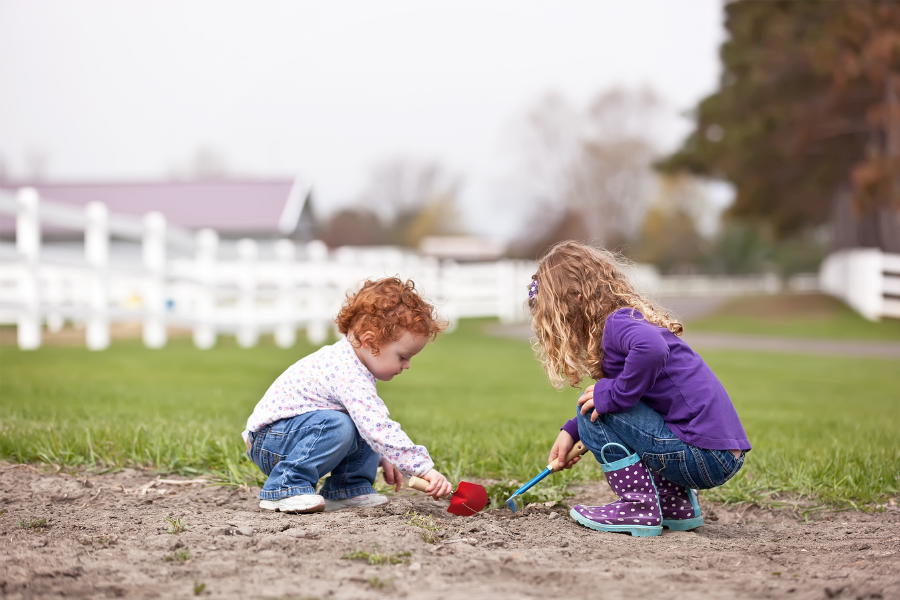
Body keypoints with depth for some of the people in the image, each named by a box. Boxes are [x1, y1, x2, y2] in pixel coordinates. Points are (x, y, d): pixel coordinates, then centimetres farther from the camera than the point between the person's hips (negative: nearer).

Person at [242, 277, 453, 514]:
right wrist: (425, 469, -35)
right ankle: (284, 488, -22)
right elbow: (379, 430, -36)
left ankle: (347, 488, 7)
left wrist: (382, 459, 17)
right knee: (338, 426, -34)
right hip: (269, 442, -10)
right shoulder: (349, 375, -28)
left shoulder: (348, 362, 6)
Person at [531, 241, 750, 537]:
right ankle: (677, 506, 18)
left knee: (595, 409, -8)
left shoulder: (618, 322, -12)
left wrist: (614, 395, -23)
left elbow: (652, 349, -37)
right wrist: (571, 431, 24)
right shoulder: (631, 320, 19)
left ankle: (640, 508, -4)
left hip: (705, 457, -10)